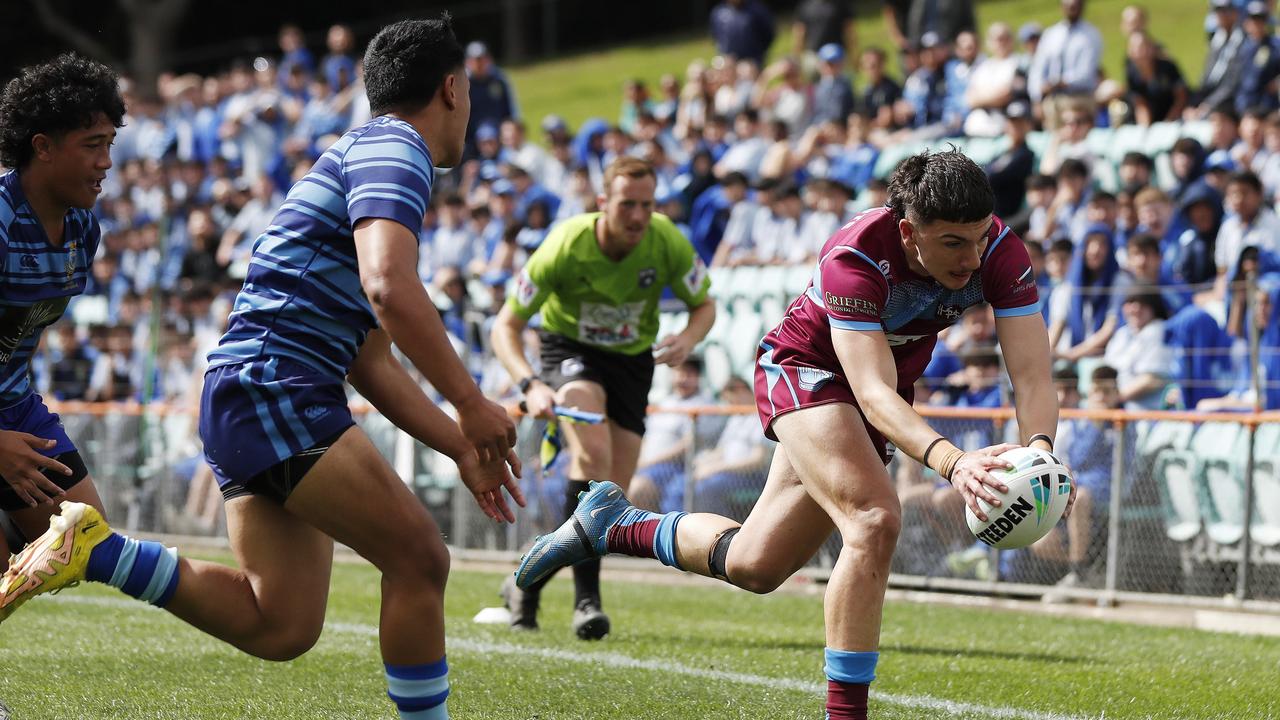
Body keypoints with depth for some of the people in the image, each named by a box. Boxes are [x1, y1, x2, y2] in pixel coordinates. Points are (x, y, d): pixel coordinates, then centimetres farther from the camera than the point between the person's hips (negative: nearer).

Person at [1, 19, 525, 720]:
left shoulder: (370, 155, 26)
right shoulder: (392, 151, -6)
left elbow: (372, 366, 27)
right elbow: (388, 287, -26)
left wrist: (461, 447, 20)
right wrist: (472, 405, -21)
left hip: (243, 399, 10)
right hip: (276, 391, -10)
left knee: (280, 627, 4)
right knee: (418, 558, -11)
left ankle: (94, 550, 6)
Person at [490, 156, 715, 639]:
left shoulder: (668, 243, -20)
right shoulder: (565, 246, -26)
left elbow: (704, 306, -2)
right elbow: (506, 325, -20)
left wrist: (687, 340, -26)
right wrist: (530, 385, -38)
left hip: (633, 358, 3)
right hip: (569, 348, -3)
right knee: (593, 451, -32)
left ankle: (529, 582, 21)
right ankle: (586, 596, -31)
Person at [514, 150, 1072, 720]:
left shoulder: (1001, 254, -25)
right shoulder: (855, 258, -37)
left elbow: (1032, 377, -29)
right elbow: (874, 394, -42)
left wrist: (1038, 448, -50)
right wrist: (951, 461, -59)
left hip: (888, 400, 6)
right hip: (806, 368, -6)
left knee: (754, 567, 11)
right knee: (874, 521, -31)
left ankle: (611, 524, 35)